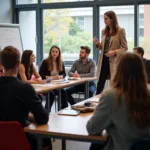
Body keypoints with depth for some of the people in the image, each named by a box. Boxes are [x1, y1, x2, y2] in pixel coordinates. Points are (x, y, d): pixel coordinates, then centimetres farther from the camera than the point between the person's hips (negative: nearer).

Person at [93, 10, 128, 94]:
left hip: (114, 61, -5)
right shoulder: (104, 31, 11)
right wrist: (97, 44, -3)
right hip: (103, 60, 5)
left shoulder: (120, 31, -6)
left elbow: (125, 48, -6)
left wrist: (114, 52, -20)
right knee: (100, 84, 5)